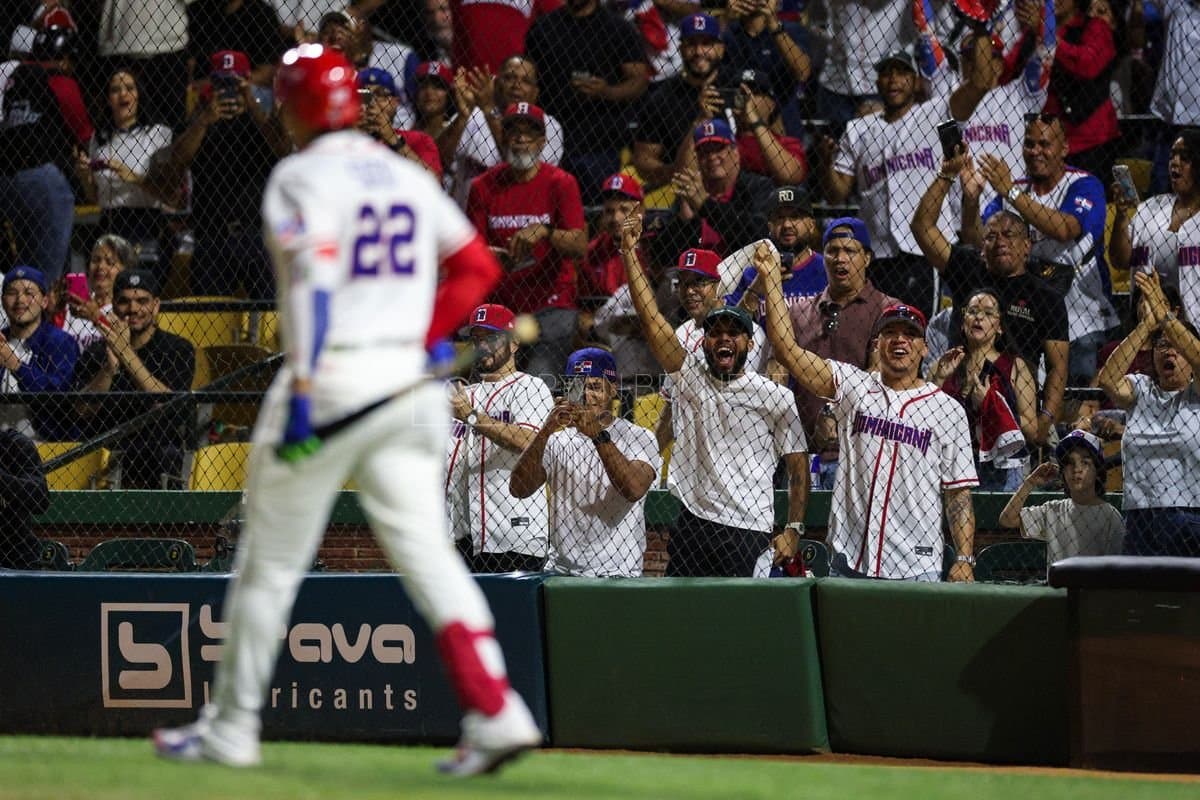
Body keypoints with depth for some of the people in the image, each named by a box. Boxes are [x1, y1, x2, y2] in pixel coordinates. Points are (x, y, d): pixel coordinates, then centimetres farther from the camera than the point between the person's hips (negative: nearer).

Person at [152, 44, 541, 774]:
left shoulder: (302, 178, -7)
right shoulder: (408, 175, 13)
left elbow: (315, 281, -20)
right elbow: (478, 268, 16)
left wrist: (301, 397, -23)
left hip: (330, 378, -5)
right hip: (408, 379, 5)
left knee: (271, 559, 7)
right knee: (425, 550, 0)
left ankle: (231, 727, 15)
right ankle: (497, 712, -16)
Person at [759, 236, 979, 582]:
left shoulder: (947, 410, 7)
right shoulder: (852, 387, 9)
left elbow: (959, 494, 4)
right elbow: (786, 347, 1)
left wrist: (964, 560, -6)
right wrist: (770, 277, -5)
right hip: (849, 565, 1)